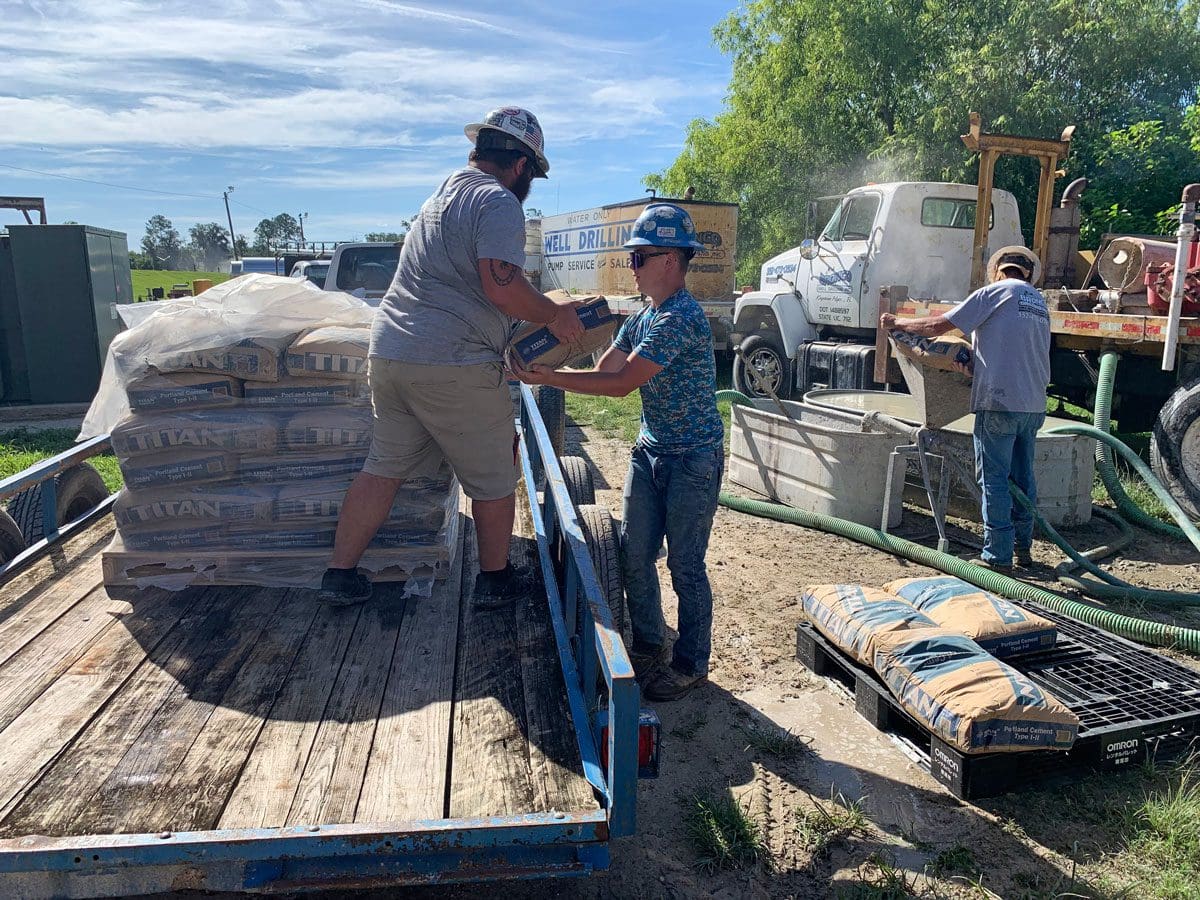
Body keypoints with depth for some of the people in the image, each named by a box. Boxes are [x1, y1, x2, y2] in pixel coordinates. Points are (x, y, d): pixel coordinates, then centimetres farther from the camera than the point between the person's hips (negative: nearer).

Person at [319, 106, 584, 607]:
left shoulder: (444, 194, 23)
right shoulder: (498, 202, -8)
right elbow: (501, 285, -21)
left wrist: (547, 311, 28)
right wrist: (554, 316, -5)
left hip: (389, 351, 9)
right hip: (453, 366, -9)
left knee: (384, 468, 15)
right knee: (494, 477, 8)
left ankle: (340, 575, 20)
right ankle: (495, 580, 22)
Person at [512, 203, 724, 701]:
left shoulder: (681, 318, -21)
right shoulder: (641, 316, 9)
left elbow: (621, 383, -24)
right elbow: (602, 371, 3)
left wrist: (550, 378, -22)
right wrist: (544, 369, -11)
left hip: (693, 459, -8)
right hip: (650, 450, 9)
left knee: (685, 566, 2)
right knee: (634, 555, 11)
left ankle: (692, 664, 20)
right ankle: (648, 646, 30)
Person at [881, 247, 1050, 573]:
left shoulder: (995, 292, -3)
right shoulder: (1039, 301, 19)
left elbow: (939, 326, -6)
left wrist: (898, 323, 6)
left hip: (1000, 402, -7)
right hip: (1034, 405, 8)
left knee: (994, 479, -3)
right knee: (1023, 476, 15)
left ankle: (998, 555, 0)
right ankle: (1023, 547, 24)